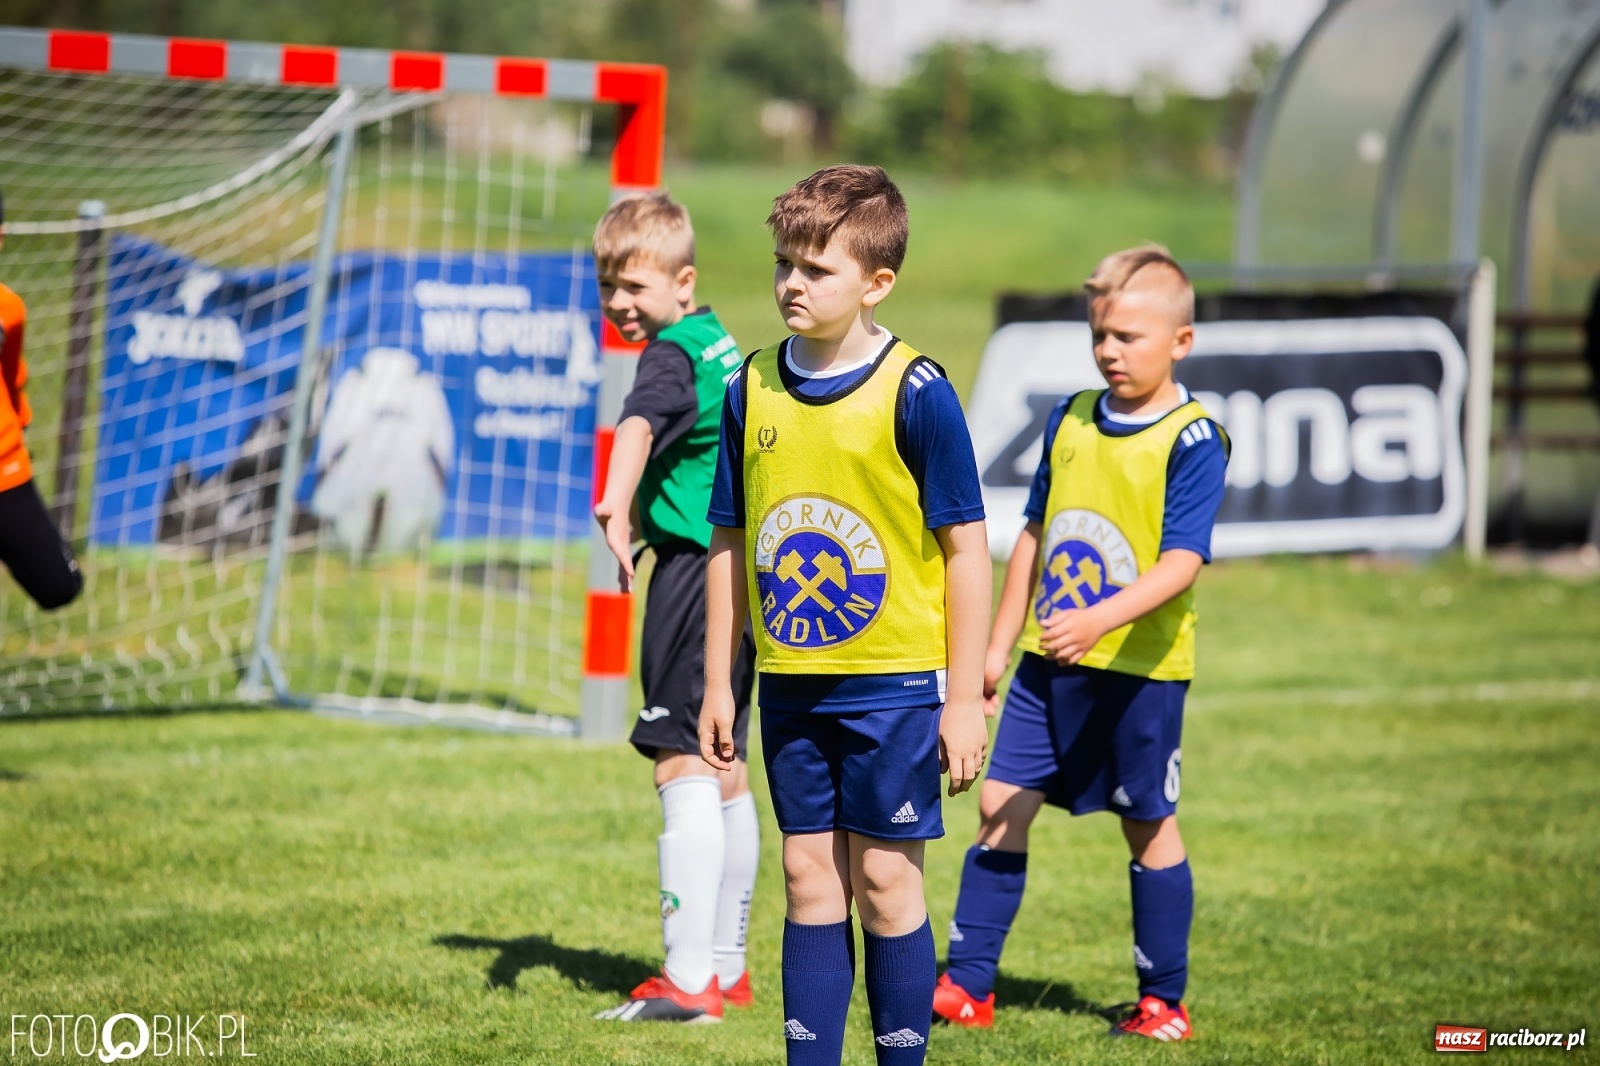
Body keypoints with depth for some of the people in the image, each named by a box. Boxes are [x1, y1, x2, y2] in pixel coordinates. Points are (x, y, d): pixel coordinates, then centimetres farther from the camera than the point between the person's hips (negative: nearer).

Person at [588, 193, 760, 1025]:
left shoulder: (671, 355, -14)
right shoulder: (718, 342, 16)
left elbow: (640, 425, -36)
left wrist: (616, 503, -54)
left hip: (696, 567, -10)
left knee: (683, 762, -14)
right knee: (723, 767, 16)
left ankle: (689, 979, -20)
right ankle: (726, 966, 26)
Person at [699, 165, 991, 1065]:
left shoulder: (915, 392, -11)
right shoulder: (753, 389, 4)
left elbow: (966, 546, -8)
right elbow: (731, 542, 12)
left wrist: (965, 697, -9)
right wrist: (719, 681, 11)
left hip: (894, 683, -4)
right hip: (791, 683, 4)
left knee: (885, 880, 0)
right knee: (810, 879, 8)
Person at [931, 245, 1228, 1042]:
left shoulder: (1192, 441, -12)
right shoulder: (1070, 421, 7)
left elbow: (1181, 562, -21)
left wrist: (1101, 618, -35)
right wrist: (998, 646, 16)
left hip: (1141, 668, -5)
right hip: (1050, 660, 5)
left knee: (1148, 826, 6)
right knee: (1001, 804, 1)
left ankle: (1163, 1003, 17)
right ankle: (968, 985, 6)